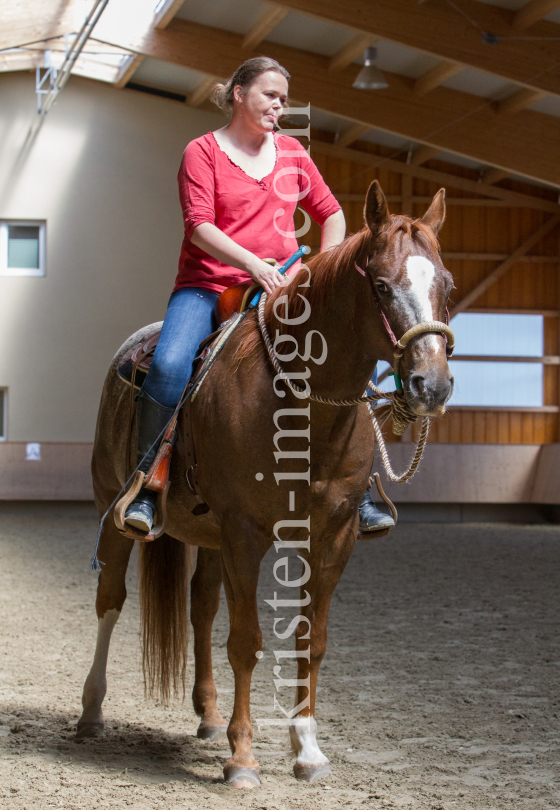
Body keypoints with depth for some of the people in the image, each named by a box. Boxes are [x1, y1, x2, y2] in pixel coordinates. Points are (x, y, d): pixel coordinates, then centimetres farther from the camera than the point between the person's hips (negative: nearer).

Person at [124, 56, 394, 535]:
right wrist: (252, 263, -24)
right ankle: (145, 488, -19)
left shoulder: (291, 152, 14)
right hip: (208, 285, -4)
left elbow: (330, 213, 21)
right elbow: (199, 225, -11)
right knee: (169, 364, -31)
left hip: (282, 285, 4)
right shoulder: (203, 151, 1)